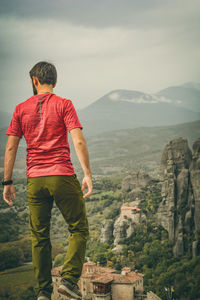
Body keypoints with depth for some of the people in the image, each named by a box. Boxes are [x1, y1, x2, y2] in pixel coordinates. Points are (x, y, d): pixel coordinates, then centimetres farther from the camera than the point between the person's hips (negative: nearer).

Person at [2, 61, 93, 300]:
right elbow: (78, 141, -10)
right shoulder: (64, 105, 1)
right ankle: (69, 279, -2)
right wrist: (88, 174, -9)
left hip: (34, 180, 3)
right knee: (79, 229, 10)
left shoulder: (21, 109, 9)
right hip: (63, 177, -3)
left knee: (39, 236, 11)